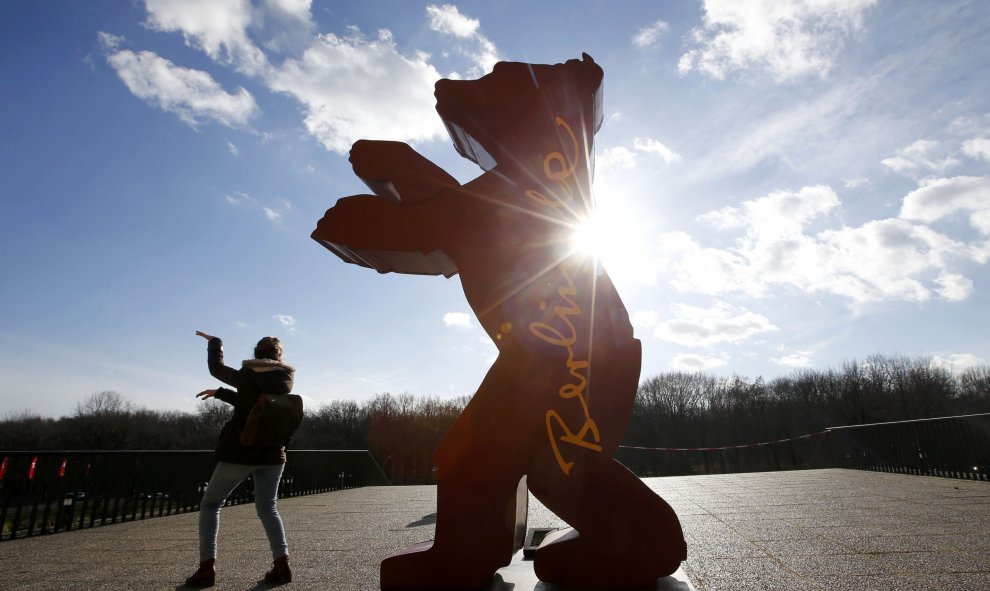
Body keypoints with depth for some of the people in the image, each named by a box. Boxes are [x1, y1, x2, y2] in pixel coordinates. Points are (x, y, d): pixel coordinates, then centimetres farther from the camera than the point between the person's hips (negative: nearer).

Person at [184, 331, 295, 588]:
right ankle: (282, 565, 2)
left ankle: (207, 567, 7)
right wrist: (219, 393, 22)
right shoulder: (285, 381, 4)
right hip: (273, 454, 4)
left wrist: (215, 342, 25)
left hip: (241, 453, -4)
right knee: (267, 507, 15)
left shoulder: (248, 377, -9)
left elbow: (216, 368, 9)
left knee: (210, 504, 14)